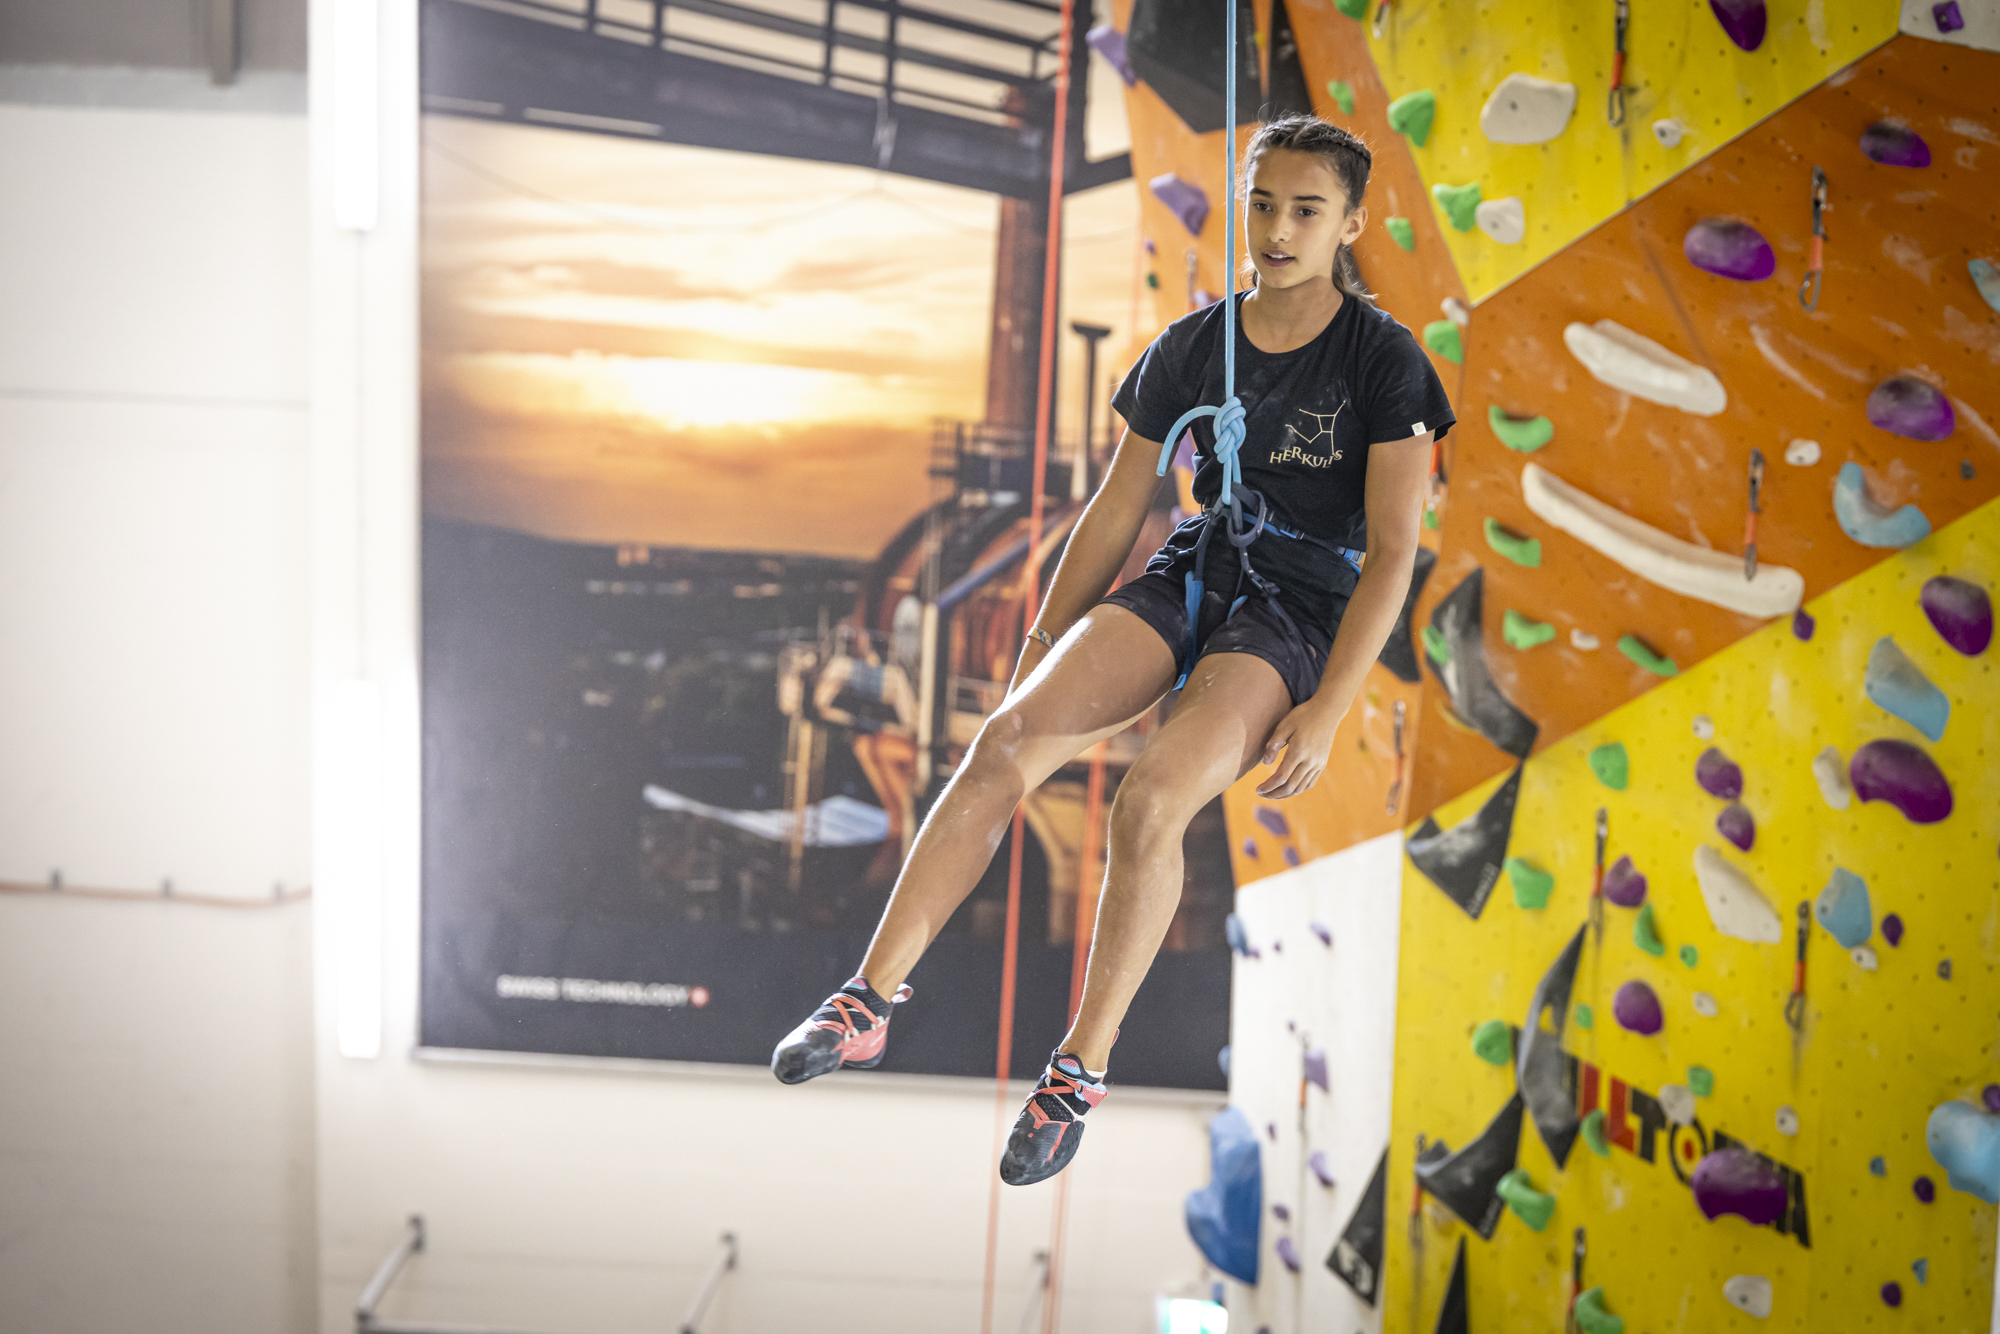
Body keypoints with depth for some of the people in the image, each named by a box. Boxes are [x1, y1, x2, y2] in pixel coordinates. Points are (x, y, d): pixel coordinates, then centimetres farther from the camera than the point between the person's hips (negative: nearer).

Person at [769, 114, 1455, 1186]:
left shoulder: (1384, 360, -6)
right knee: (1006, 740, -22)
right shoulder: (1191, 348, 6)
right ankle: (872, 999, -18)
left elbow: (1392, 553, -9)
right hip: (1190, 576, 4)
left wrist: (1325, 711, -17)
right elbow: (1115, 514, 12)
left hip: (1300, 612, -4)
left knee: (1149, 803, -30)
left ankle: (1082, 1069, -14)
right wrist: (1041, 652, 11)